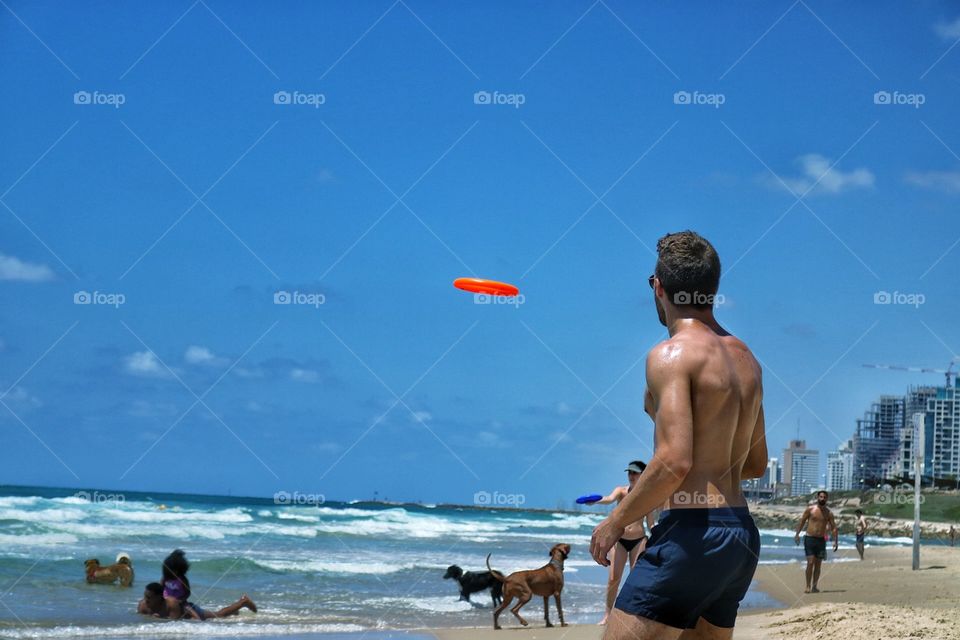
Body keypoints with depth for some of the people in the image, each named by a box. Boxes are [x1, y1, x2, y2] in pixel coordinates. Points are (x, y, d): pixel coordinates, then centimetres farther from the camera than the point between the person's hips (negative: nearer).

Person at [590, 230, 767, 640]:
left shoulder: (672, 354, -11)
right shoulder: (745, 359, 16)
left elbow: (675, 462, -21)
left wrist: (615, 521, -9)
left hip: (692, 533, -9)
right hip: (742, 538, 9)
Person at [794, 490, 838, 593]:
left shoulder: (828, 513, 6)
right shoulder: (810, 509, -1)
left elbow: (833, 527, 6)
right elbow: (802, 521, 2)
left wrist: (835, 541, -4)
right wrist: (797, 534, -7)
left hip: (821, 540, 3)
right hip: (809, 538, -3)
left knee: (818, 564, 4)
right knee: (810, 562, -12)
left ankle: (814, 587, 10)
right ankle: (808, 586, -8)